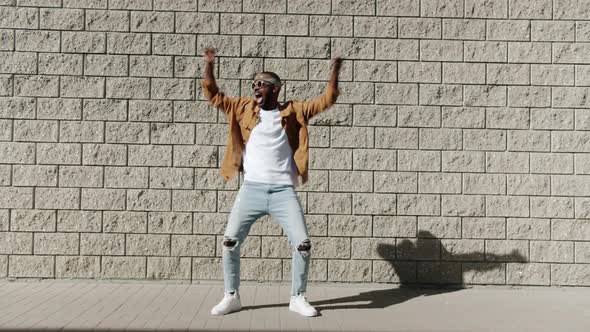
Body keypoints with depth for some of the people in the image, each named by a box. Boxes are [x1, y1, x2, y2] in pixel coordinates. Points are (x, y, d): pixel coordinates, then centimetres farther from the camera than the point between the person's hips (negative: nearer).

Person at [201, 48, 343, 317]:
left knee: (303, 243, -6)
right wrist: (209, 64, 7)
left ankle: (298, 298, 13)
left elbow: (326, 100, 10)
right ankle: (231, 296, 17)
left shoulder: (293, 111, 8)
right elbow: (213, 95, 15)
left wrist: (334, 71, 1)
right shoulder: (243, 107, 12)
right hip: (251, 189, 1)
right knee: (230, 241, -1)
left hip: (284, 191, -1)